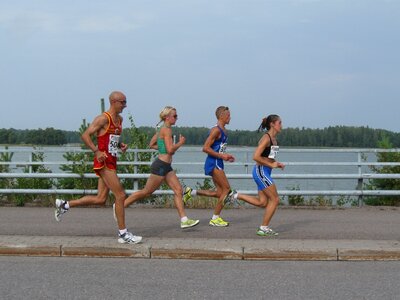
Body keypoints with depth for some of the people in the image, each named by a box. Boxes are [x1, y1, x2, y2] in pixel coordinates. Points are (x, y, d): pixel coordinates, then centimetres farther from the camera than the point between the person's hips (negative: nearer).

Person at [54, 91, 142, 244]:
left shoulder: (119, 119, 15)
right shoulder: (103, 118, -12)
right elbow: (85, 135, -15)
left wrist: (121, 145, 8)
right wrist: (96, 151, -25)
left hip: (111, 163, 9)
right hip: (103, 162, -9)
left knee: (100, 199, 11)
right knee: (120, 195, -9)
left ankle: (64, 205, 21)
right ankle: (123, 234, -1)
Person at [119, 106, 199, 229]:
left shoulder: (161, 129, 13)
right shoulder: (167, 130, -15)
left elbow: (152, 144, 19)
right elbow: (170, 149, -23)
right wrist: (180, 143, -8)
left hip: (166, 166, 10)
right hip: (161, 165, -10)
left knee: (178, 190, 3)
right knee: (147, 192, 1)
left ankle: (184, 220, 1)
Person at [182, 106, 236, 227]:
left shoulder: (223, 130, 17)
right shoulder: (216, 130, -13)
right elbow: (205, 148, -19)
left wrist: (226, 156, 13)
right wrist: (221, 156, -18)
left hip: (217, 164, 10)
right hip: (213, 163, -10)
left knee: (220, 193, 7)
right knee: (227, 189, -8)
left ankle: (191, 192, 15)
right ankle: (215, 219, 1)